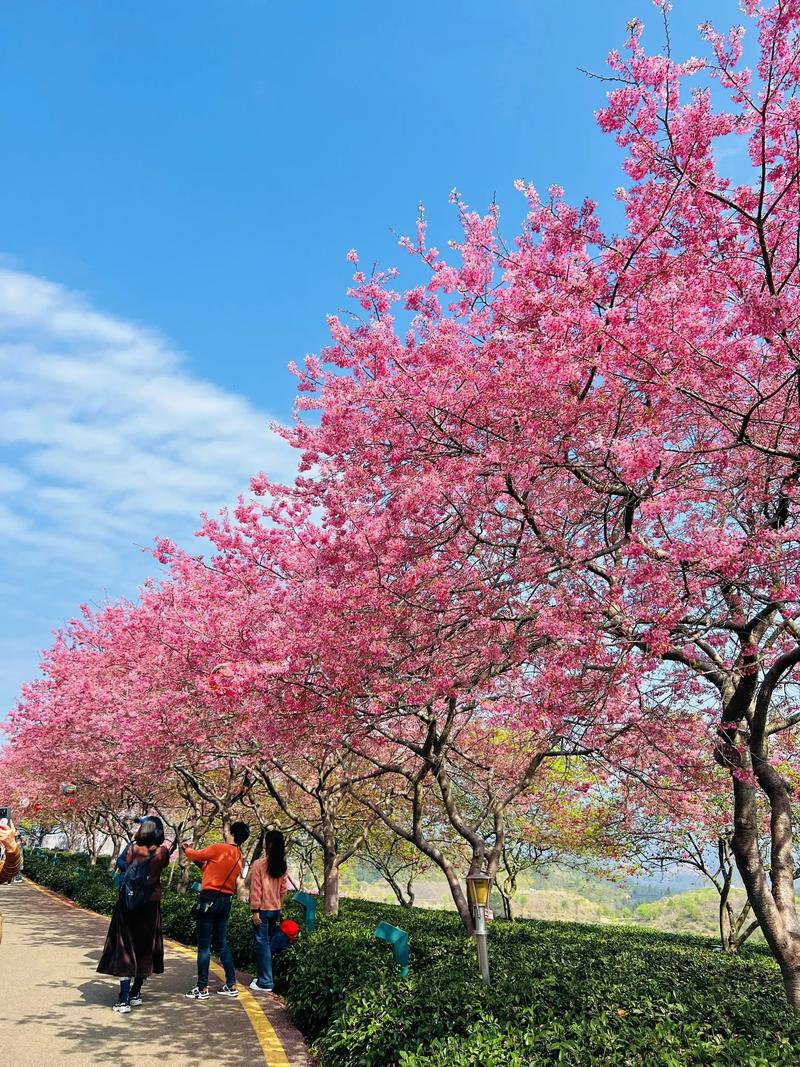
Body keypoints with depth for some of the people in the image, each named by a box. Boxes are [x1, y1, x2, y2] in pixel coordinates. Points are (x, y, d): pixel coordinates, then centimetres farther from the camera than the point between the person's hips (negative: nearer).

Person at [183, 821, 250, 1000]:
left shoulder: (218, 849, -12)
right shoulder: (240, 858, 9)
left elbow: (196, 855, 2)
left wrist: (187, 849, 22)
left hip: (209, 899, -7)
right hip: (226, 901, 7)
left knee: (203, 945, 1)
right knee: (222, 944, 15)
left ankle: (202, 988, 5)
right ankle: (231, 985, 17)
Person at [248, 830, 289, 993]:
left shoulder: (259, 864, -13)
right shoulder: (283, 866, 3)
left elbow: (256, 889, -14)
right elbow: (284, 889, 7)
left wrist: (255, 910, -11)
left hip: (263, 909, -6)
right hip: (276, 910, 6)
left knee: (262, 944, 1)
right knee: (268, 943, 16)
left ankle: (265, 982, 2)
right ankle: (263, 976, 24)